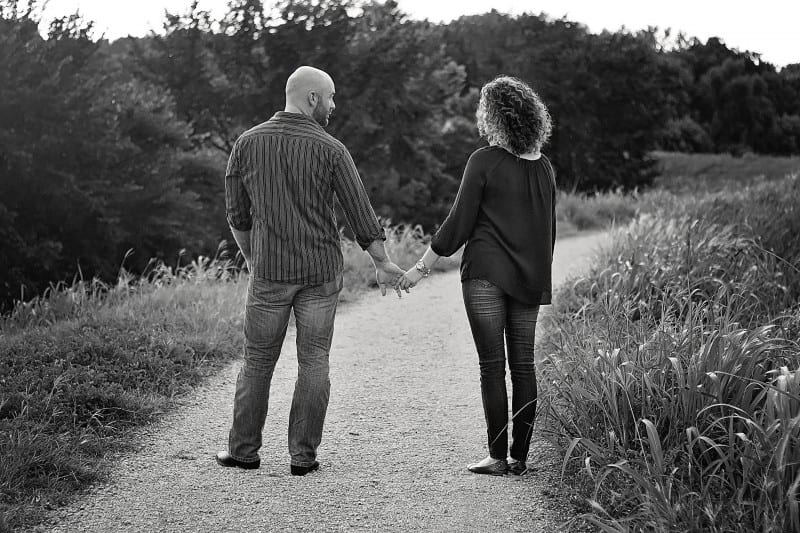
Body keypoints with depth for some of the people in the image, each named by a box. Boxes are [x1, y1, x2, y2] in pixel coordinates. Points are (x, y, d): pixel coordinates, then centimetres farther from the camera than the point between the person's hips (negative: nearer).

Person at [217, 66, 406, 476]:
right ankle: (303, 455, 9)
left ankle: (243, 450, 17)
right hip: (322, 272, -1)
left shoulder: (247, 143, 0)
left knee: (258, 361, 11)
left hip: (269, 272, 1)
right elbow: (360, 212, -5)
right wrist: (382, 264, 6)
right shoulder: (330, 149, -7)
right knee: (313, 363, 7)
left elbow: (237, 215, 6)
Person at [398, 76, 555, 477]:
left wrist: (422, 267, -1)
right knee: (524, 366, 7)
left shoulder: (485, 161, -8)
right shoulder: (543, 166, 9)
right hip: (530, 278, 5)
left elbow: (459, 223, -8)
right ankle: (520, 457, 10)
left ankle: (498, 456, 0)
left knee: (492, 366, -1)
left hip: (486, 274, -5)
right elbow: (549, 229, 15)